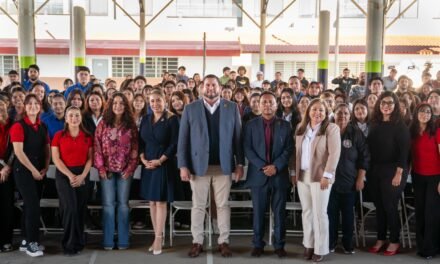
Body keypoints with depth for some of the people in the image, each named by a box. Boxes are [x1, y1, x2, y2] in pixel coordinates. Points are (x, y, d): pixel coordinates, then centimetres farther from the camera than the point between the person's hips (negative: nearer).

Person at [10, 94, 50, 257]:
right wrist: (33, 170, -13)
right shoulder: (19, 126, -7)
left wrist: (45, 168, 0)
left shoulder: (43, 127, 12)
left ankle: (26, 241, 18)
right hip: (23, 170, -6)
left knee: (30, 205, 10)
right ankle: (31, 243, -3)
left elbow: (47, 150, 14)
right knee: (33, 205, -12)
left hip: (39, 172, 6)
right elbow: (18, 152, -14)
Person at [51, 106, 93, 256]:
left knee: (81, 209, 3)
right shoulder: (59, 136, 0)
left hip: (82, 175, 3)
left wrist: (82, 176, -10)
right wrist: (70, 175, -13)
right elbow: (56, 158, -5)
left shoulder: (87, 137, 6)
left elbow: (90, 158, 4)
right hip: (64, 175, -2)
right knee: (70, 207, -13)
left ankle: (79, 242, 17)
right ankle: (70, 243, 0)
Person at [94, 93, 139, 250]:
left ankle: (123, 240, 12)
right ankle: (108, 241, 9)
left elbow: (135, 148, 2)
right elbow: (97, 146, 0)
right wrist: (100, 167, -7)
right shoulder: (103, 123, 3)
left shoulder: (130, 125, 4)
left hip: (125, 170, 0)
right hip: (107, 169, 0)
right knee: (108, 204, 3)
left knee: (123, 203, 5)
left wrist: (130, 168, -6)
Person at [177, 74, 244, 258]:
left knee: (223, 205, 8)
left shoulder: (232, 108, 3)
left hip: (223, 165, 0)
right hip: (198, 164, 0)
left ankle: (224, 241, 17)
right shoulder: (190, 109, 2)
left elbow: (237, 137, 2)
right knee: (198, 206, 7)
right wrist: (183, 165, -7)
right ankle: (197, 242, 17)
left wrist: (239, 163, -3)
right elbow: (183, 139, 0)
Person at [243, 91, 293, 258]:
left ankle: (279, 245, 14)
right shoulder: (251, 125, 5)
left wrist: (276, 166, -13)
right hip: (258, 174, 0)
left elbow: (289, 149, 0)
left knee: (279, 212, 5)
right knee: (258, 212, 5)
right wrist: (262, 166, -13)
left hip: (279, 174, 1)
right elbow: (247, 149, -2)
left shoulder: (285, 125, 7)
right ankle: (258, 244, 15)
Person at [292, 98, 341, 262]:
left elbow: (334, 153, -12)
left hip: (320, 176, -5)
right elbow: (296, 151, 13)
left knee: (319, 213, -1)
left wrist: (326, 175, -17)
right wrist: (294, 172, 8)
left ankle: (320, 249, 10)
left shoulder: (331, 129, -5)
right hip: (302, 176, 5)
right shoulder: (300, 128, 11)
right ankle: (308, 245, 22)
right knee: (306, 212, 11)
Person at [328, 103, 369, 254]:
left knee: (348, 214, 7)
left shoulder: (356, 133, -1)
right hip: (330, 180, 0)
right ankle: (331, 243, 17)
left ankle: (348, 244, 20)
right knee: (331, 213, 4)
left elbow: (364, 157, 0)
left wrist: (360, 179, -4)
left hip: (349, 181, 0)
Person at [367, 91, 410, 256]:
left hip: (392, 171, -5)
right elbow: (370, 148, 10)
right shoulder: (375, 124, 8)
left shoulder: (400, 126, -7)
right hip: (375, 171, 5)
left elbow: (404, 151, -12)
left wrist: (399, 173, -18)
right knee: (379, 206, 11)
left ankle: (394, 241, 14)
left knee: (390, 206, 0)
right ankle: (381, 239, 22)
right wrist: (368, 170, 5)